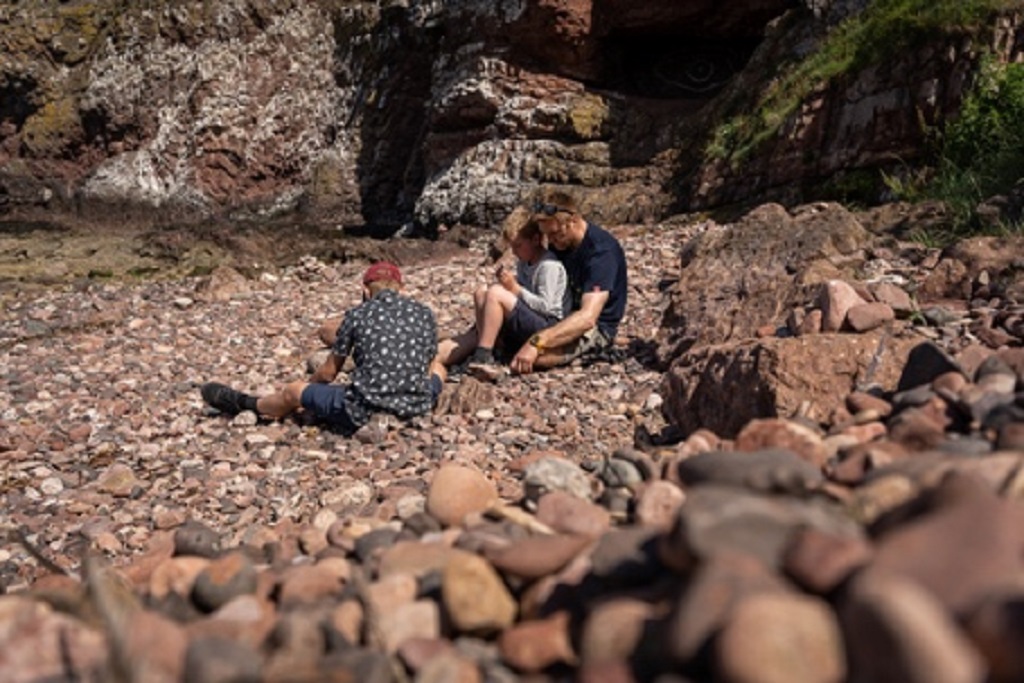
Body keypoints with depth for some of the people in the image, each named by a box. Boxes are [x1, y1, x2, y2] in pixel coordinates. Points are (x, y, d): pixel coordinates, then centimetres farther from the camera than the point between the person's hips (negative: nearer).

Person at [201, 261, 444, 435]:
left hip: (366, 414, -2)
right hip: (415, 409, 2)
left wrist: (302, 392, 32)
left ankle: (243, 404, 49)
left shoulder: (357, 315, 0)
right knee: (438, 369, 34)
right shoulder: (425, 314, 5)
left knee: (292, 391, 24)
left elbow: (328, 372, 10)